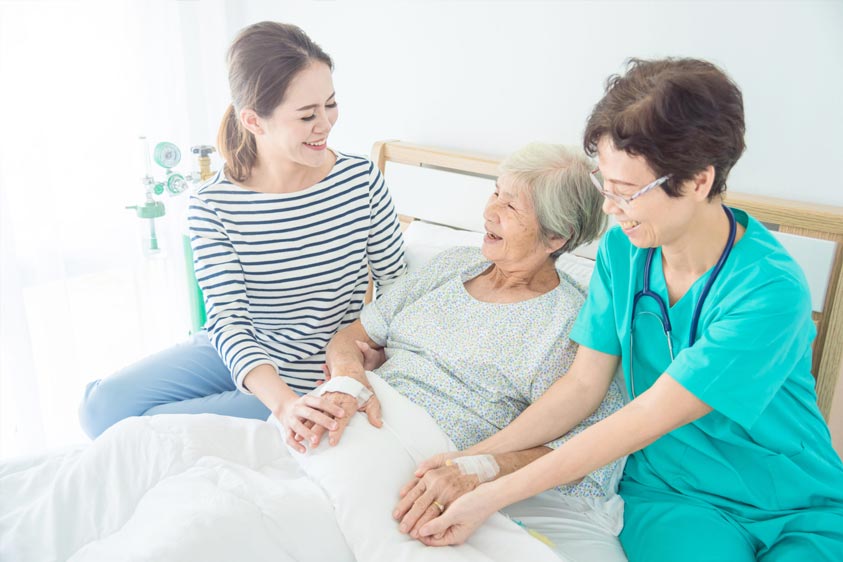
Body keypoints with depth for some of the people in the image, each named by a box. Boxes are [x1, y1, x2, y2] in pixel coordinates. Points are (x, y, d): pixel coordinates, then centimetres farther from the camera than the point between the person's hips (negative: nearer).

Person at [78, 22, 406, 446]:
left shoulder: (362, 178, -15)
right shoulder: (213, 206, -15)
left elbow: (397, 285, -6)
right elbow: (228, 319, -19)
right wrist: (283, 402, -37)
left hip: (312, 379, -2)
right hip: (235, 354, 3)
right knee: (102, 406, -10)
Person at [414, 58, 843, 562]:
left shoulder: (768, 290, -23)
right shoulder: (622, 250, -6)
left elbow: (645, 420, -25)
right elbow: (583, 386, -3)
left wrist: (494, 494, -25)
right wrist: (474, 459, -14)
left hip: (802, 509, -2)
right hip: (674, 492, 2)